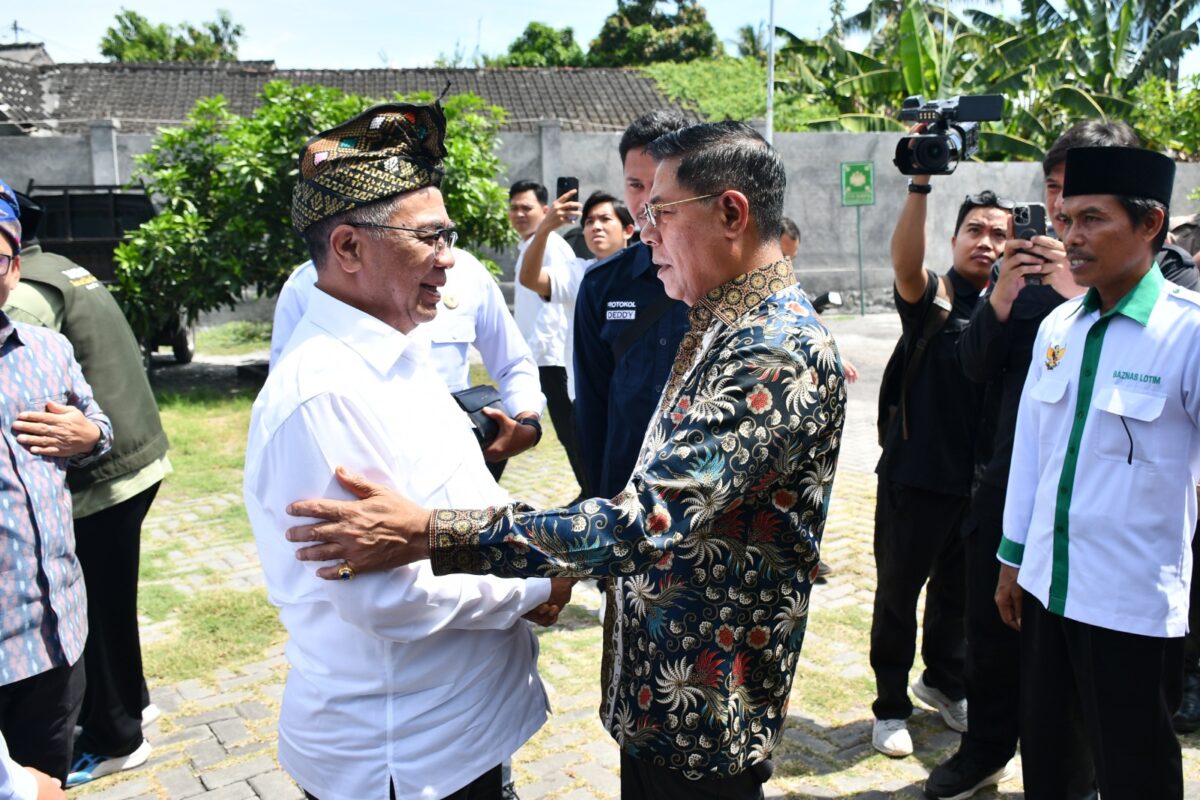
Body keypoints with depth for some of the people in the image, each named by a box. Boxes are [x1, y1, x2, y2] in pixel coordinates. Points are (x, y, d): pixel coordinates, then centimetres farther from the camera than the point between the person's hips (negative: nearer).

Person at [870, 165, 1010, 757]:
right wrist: (920, 183, -41)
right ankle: (891, 706, 24)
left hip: (979, 479, 5)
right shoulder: (932, 296, -7)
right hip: (915, 474, -4)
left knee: (959, 590, 20)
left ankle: (945, 682, 42)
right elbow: (905, 262, -29)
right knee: (898, 594, 7)